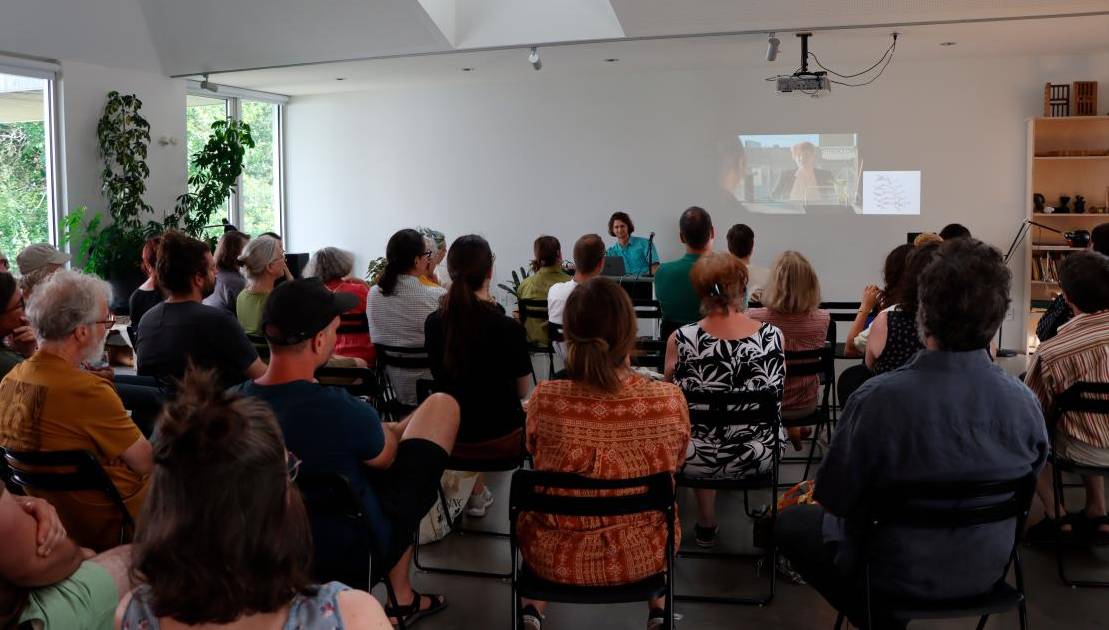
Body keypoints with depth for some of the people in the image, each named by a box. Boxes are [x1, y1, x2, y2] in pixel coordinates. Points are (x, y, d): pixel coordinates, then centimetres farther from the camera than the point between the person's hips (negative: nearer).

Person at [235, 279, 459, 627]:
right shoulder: (342, 410, -33)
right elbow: (385, 457, -10)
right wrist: (389, 431, 13)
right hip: (359, 549, -6)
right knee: (442, 404, 3)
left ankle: (402, 598, 35)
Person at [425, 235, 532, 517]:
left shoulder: (433, 324, -9)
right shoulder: (509, 328, -22)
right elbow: (522, 390, -6)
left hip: (449, 436, 4)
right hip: (500, 441, -3)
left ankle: (476, 494, 35)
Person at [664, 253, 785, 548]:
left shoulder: (681, 340, -19)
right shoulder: (772, 335, -14)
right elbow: (777, 397, 3)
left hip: (698, 460, -1)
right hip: (760, 456, 2)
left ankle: (706, 524, 46)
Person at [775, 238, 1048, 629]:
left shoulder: (877, 399, -31)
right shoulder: (1025, 404, -18)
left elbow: (832, 499, -17)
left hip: (898, 575, -5)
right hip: (985, 573, 5)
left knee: (790, 523, 20)